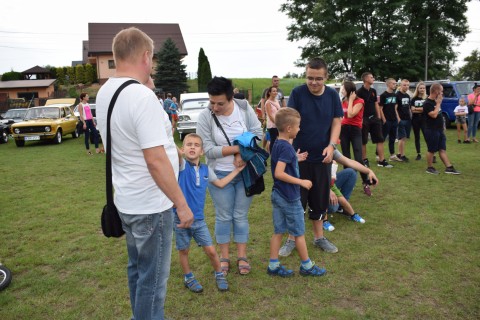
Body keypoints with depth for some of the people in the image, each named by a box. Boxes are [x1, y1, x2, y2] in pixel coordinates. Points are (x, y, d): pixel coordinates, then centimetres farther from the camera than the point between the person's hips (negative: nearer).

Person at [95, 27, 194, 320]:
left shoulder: (105, 93, 6)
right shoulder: (142, 96, -22)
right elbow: (156, 160, -25)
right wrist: (182, 204, -17)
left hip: (126, 200, 9)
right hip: (150, 205, -9)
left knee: (137, 268, 23)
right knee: (153, 277, 7)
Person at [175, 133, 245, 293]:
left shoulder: (206, 170, 4)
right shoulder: (182, 165, -10)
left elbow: (220, 183, 19)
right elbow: (176, 153, -34)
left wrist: (237, 170, 19)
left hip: (199, 219, 3)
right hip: (181, 218, -3)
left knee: (211, 250, 5)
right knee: (183, 251, 14)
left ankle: (219, 275, 31)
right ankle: (188, 278, 38)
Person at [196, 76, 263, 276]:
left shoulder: (245, 108, -7)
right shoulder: (205, 117, -14)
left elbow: (257, 134, -5)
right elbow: (208, 150, -17)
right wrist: (239, 148, -19)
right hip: (220, 174, -1)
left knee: (241, 215, 11)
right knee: (223, 217, 9)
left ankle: (242, 256, 25)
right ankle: (224, 257, 26)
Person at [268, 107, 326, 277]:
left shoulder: (277, 144, 7)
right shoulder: (286, 148, -21)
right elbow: (279, 173, -28)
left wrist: (296, 159, 19)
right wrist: (301, 182, -22)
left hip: (278, 195, 9)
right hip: (289, 198, -9)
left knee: (278, 231, 14)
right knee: (299, 233, 7)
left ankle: (273, 265, 20)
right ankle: (307, 266, 23)